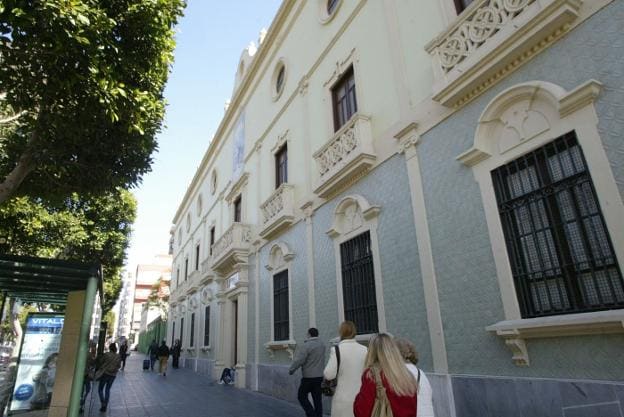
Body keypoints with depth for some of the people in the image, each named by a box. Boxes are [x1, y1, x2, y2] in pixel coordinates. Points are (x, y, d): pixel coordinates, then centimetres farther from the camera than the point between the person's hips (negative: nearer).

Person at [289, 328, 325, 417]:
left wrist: (291, 370, -4)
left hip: (309, 377, -7)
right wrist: (300, 351, 20)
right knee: (317, 399, 9)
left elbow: (299, 360, -20)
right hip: (319, 376, 7)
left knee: (301, 396, 9)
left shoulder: (307, 345, -16)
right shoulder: (321, 345, 8)